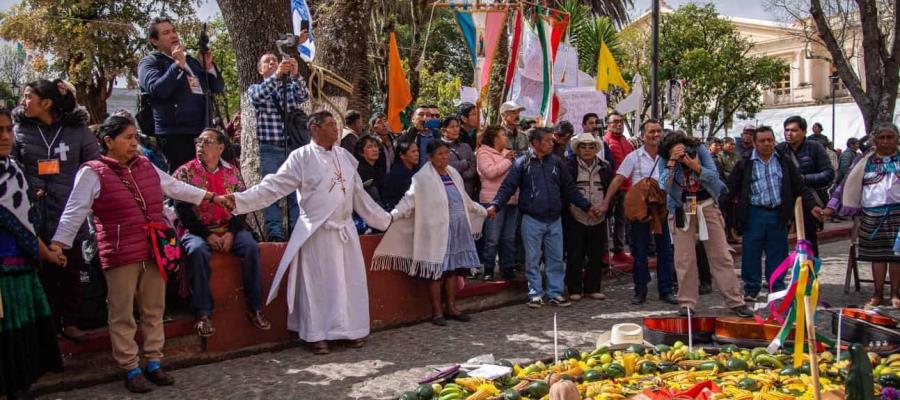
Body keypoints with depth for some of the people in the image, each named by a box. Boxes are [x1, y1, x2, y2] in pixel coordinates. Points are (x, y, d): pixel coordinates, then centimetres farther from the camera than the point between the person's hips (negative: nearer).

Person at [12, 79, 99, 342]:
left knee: (71, 270, 8)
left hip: (70, 212, 0)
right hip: (36, 214, 0)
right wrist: (26, 192, -9)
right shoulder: (19, 130, 2)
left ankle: (70, 321, 22)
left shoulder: (78, 129, 0)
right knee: (44, 272, 6)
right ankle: (49, 323, 19)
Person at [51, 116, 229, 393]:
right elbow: (75, 211, -10)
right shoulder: (92, 173, -5)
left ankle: (153, 364, 24)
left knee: (154, 310, 12)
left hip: (154, 251, 6)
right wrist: (59, 242, -20)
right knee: (123, 315, 2)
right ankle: (131, 370, 13)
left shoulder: (146, 166, 12)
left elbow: (176, 188, 20)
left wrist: (211, 197, 20)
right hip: (120, 254, -5)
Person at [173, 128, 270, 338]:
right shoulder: (185, 172, 2)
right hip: (197, 230, -2)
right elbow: (182, 209, -6)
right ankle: (203, 314, -30)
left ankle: (254, 309, -17)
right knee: (197, 251, -34)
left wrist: (231, 233, -11)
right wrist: (207, 235, -15)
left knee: (251, 247, -25)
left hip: (230, 228, 2)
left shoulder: (232, 172, 9)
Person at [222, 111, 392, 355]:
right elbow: (274, 186, -8)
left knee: (349, 281, 7)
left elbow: (359, 195, 18)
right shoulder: (301, 157, -4)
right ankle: (317, 335, 9)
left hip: (345, 230, 5)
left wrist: (383, 219, 21)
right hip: (316, 232, -5)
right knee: (317, 283, 0)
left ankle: (351, 330, 18)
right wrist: (240, 200, -18)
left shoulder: (345, 156, 12)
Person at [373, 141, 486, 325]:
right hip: (436, 231, -6)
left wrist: (483, 211, 38)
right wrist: (392, 215, -27)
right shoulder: (422, 178, -7)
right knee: (436, 270, -3)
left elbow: (465, 200, 28)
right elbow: (409, 200, -12)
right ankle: (437, 311, 7)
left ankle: (451, 307, 20)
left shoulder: (454, 174, 15)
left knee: (453, 268, 9)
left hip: (458, 230, 6)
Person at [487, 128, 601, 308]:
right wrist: (495, 205, -23)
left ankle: (555, 293, 18)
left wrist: (586, 206, 10)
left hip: (554, 219, 3)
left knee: (556, 259, 8)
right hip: (532, 220, -3)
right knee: (533, 259, 4)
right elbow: (508, 186, -9)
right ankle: (535, 294, 14)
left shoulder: (556, 162, 8)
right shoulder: (522, 163, -3)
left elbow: (570, 188, 13)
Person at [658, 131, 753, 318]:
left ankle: (735, 301, 7)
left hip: (707, 206, 1)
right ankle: (686, 303, 6)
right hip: (682, 210, -1)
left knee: (721, 256, 2)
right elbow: (665, 185, -19)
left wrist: (696, 167, -27)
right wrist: (672, 162, -28)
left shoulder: (700, 151, -6)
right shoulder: (664, 160, -7)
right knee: (684, 260, -3)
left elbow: (715, 177, -11)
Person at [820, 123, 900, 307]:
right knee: (877, 255, 5)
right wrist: (832, 207, -3)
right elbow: (847, 184, 4)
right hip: (872, 214, 1)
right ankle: (878, 294, 15)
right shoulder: (864, 161, 6)